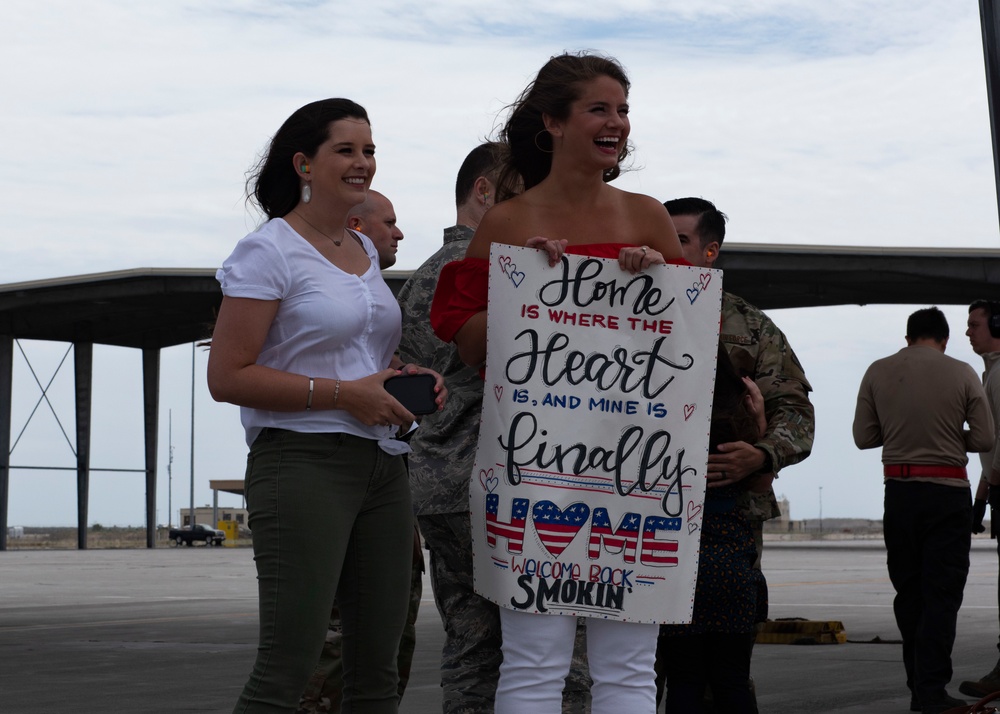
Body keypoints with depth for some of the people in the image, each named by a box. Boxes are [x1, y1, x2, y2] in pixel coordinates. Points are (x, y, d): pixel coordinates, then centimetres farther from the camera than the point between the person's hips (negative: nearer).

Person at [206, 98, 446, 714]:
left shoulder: (366, 251, 17)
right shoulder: (268, 252, -7)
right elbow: (227, 377, -13)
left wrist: (411, 375, 9)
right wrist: (344, 394, -17)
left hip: (382, 463, 8)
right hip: (304, 462, -8)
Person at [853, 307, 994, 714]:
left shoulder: (878, 372, 0)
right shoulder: (962, 374, -5)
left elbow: (863, 437, 2)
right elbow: (984, 440, -4)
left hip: (899, 492, 3)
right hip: (948, 493, -3)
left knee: (908, 591, 14)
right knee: (942, 594, 1)